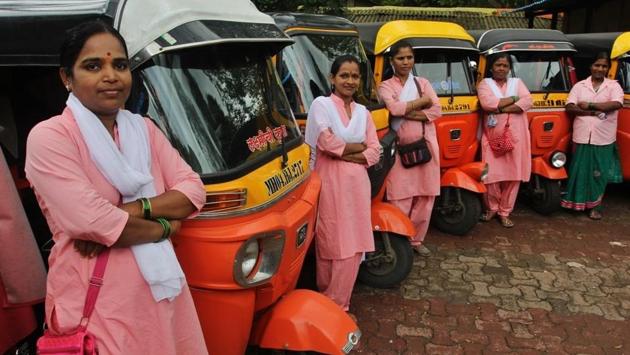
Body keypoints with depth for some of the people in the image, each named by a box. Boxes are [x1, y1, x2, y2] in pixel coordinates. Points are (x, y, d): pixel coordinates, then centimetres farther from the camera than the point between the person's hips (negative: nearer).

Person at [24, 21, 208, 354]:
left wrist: (132, 209, -16)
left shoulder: (144, 129, 8)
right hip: (96, 306, -6)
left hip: (161, 292, 6)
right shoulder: (49, 137, -11)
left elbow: (193, 190, -1)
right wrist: (165, 227, -8)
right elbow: (92, 222, -22)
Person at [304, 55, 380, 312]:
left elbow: (375, 152, 8)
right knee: (329, 244, -4)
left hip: (357, 184, 5)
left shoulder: (363, 112, 17)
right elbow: (326, 142, -13)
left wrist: (348, 155, -9)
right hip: (330, 183, -4)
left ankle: (336, 303, 13)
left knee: (353, 245, 1)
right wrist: (359, 147, -1)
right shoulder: (321, 104, 2)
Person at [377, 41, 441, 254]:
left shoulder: (423, 83, 15)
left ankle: (417, 239, 20)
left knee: (425, 197, 5)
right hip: (400, 148, -3)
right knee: (400, 199, -5)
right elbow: (394, 108, -15)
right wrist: (423, 101, -4)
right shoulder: (386, 86, 6)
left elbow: (437, 111, 1)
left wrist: (407, 112, -10)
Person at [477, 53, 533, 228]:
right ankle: (492, 207, 19)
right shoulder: (485, 83, 6)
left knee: (513, 175, 2)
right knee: (491, 175, -3)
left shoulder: (517, 82, 13)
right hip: (492, 136, -2)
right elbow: (487, 103, -14)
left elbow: (527, 102, -5)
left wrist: (500, 108, -13)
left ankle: (504, 212, 14)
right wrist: (514, 99, -6)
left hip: (515, 136, 2)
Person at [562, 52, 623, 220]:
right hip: (582, 137, 1)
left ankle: (596, 206, 16)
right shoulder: (579, 86, 7)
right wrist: (593, 112, -15)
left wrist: (589, 105, -13)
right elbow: (569, 108, -4)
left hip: (603, 138, -1)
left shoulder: (614, 85, 4)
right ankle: (579, 202, 18)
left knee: (599, 173, 5)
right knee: (579, 171, 5)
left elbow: (616, 104, -15)